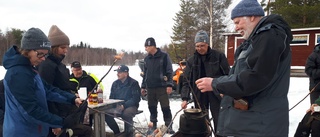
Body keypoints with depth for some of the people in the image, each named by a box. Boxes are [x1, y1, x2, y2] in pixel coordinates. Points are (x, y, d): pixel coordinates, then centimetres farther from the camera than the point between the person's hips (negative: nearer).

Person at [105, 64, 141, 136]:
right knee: (106, 112, -20)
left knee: (126, 113, -37)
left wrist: (124, 105, -22)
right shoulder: (115, 83, 12)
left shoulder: (133, 83, -5)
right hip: (117, 106, 5)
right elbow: (111, 97, 17)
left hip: (130, 106, -5)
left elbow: (136, 99, -11)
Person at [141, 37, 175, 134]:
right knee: (152, 107, 10)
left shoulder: (164, 56, -4)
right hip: (150, 88, 5)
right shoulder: (146, 59, 12)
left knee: (165, 107, -3)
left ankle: (168, 126, 7)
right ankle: (153, 125, 22)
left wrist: (169, 85, -12)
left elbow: (169, 71, -6)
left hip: (162, 87, -5)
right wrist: (143, 86, 16)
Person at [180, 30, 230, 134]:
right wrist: (185, 98, -10)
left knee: (219, 122, 3)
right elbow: (187, 81, 1)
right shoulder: (191, 61, 4)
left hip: (217, 94, -2)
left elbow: (227, 75, 0)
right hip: (200, 96, 3)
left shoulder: (219, 56, -3)